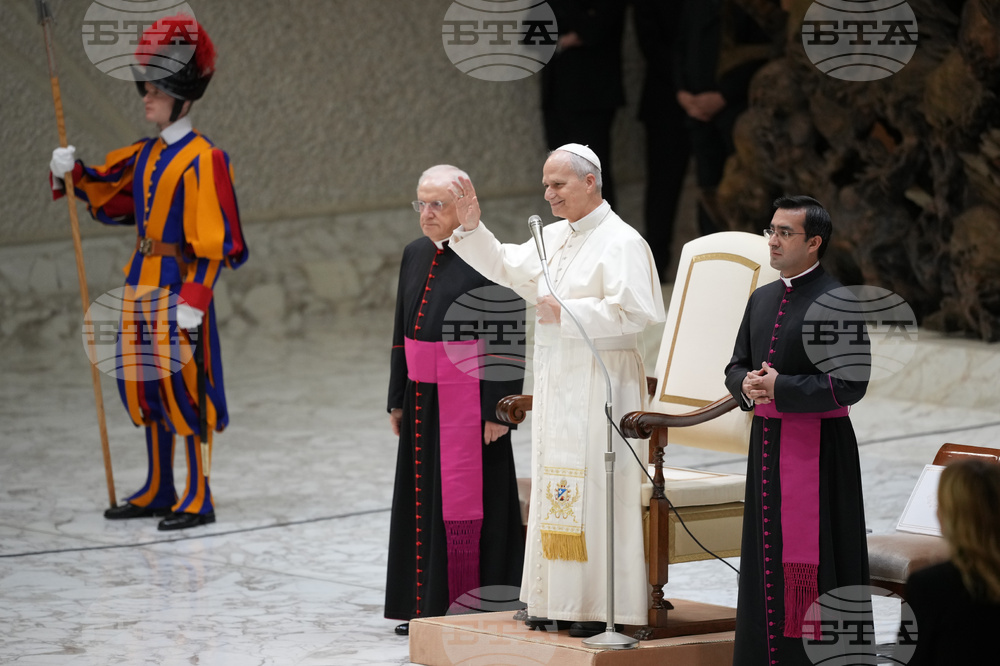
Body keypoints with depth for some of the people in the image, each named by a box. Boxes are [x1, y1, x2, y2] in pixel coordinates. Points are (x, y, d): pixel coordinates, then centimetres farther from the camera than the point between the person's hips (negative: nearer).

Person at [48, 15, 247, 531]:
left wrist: (194, 298, -20)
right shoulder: (144, 155, 12)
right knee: (145, 387, 13)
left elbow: (211, 240, -16)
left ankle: (198, 499, 0)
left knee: (184, 387, -6)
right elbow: (106, 193, 23)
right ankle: (158, 491, 24)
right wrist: (73, 173, 3)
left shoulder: (201, 158, -12)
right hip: (141, 283, 8)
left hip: (179, 285, -8)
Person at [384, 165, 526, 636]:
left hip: (468, 401, -7)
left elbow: (509, 341, -13)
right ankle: (427, 605, 18)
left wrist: (498, 410, -16)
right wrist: (398, 399, 16)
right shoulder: (415, 255, 10)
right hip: (422, 400, 7)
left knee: (465, 501, -5)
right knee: (424, 500, 10)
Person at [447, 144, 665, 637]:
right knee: (555, 484, 10)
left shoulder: (619, 242, -12)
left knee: (596, 487, -7)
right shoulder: (555, 237, 14)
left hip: (600, 379, -9)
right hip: (557, 379, 9)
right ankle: (558, 601, 15)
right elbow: (507, 268, 25)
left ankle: (605, 607, -3)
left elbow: (632, 313, -21)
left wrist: (566, 314, -17)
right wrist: (472, 228, 13)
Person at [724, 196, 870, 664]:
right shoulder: (761, 299, 13)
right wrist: (746, 385, -5)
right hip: (766, 444, 8)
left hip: (817, 447, -7)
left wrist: (779, 388, -18)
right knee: (767, 554, 10)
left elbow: (850, 383, -17)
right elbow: (736, 365, 19)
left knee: (810, 565, -6)